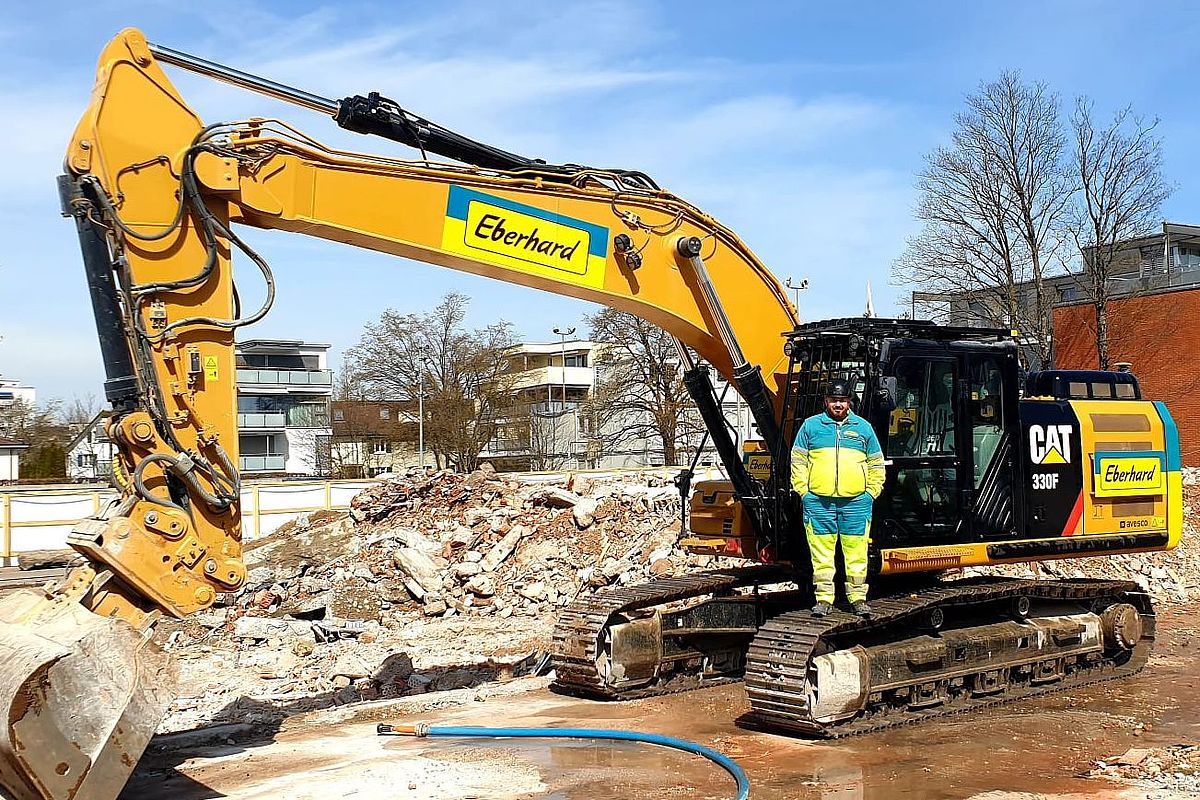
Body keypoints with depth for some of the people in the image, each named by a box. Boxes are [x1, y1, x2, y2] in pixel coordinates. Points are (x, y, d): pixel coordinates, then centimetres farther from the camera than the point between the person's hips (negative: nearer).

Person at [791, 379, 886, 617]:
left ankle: (858, 597, 11)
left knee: (856, 552, 1)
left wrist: (870, 493, 8)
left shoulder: (863, 427, 13)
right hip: (818, 501, -1)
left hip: (856, 502, 1)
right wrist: (803, 491, 1)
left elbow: (876, 464, 17)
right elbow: (798, 461, 10)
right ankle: (824, 598, 8)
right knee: (821, 552, 1)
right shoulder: (811, 425, 9)